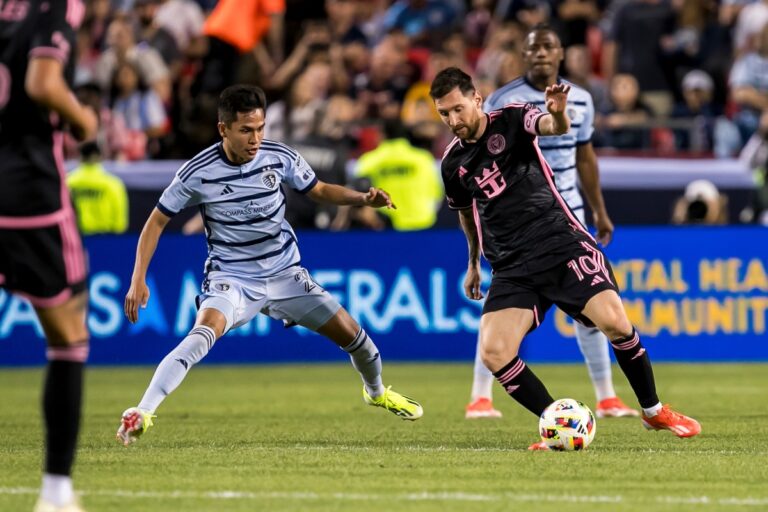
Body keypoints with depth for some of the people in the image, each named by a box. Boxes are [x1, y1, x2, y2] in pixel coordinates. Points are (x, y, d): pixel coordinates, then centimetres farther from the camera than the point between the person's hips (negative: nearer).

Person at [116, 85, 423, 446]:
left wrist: (364, 198, -9)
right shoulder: (198, 173, -17)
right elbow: (156, 221, -6)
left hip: (284, 273, 4)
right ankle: (141, 414, -37)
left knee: (350, 333, 8)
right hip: (230, 278, -4)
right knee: (203, 333, -33)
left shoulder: (279, 158, -9)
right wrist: (138, 280, -14)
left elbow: (319, 191, 9)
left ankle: (376, 391, 41)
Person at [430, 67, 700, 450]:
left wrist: (558, 113, -50)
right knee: (493, 354, -17)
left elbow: (555, 127, -26)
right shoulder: (452, 163, 9)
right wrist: (473, 263, 38)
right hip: (512, 268, 4)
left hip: (560, 242, -4)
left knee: (614, 321, -21)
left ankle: (653, 411, 2)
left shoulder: (511, 120, -4)